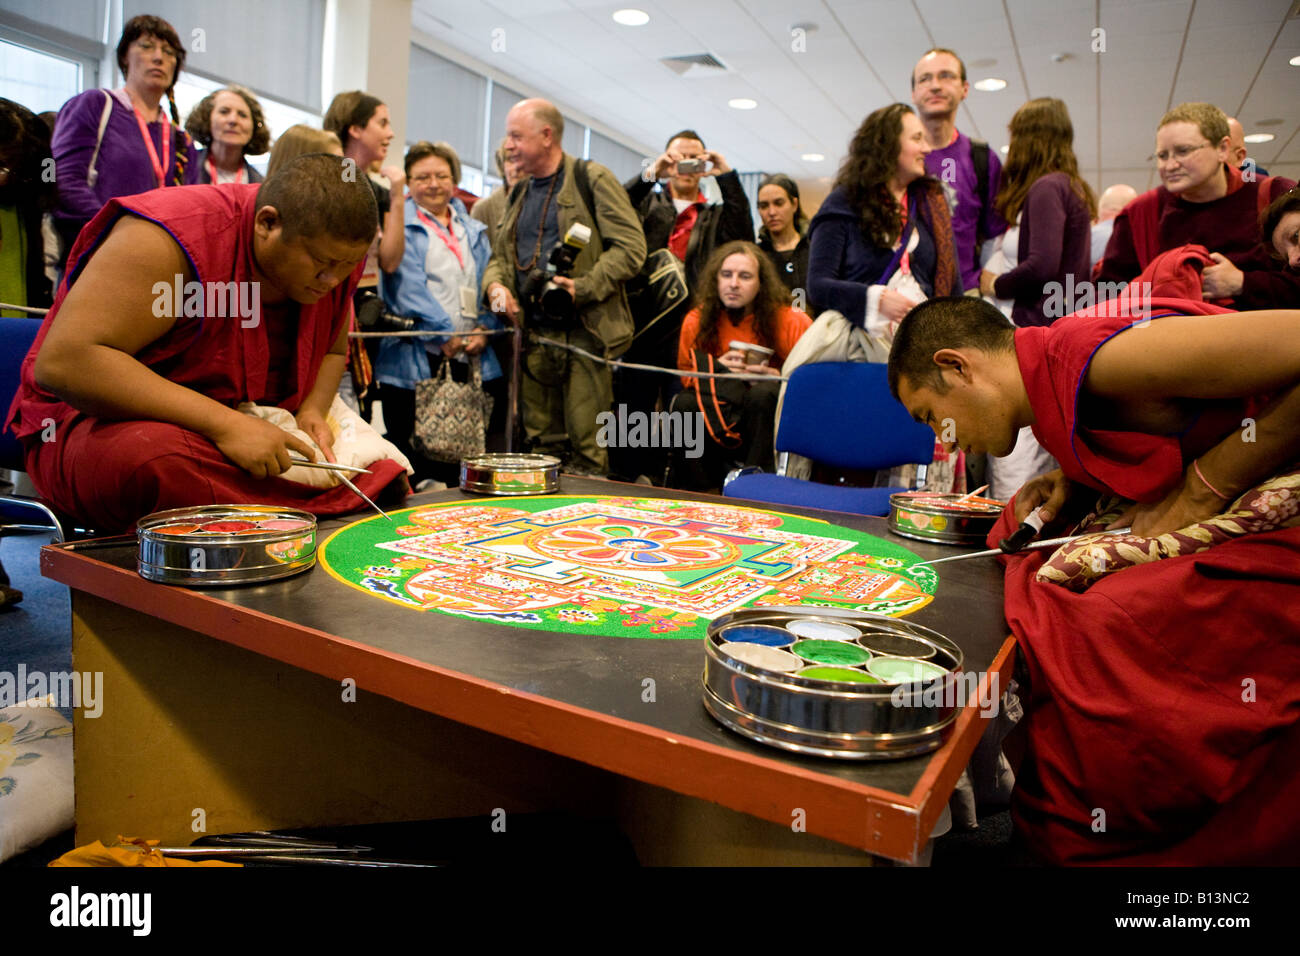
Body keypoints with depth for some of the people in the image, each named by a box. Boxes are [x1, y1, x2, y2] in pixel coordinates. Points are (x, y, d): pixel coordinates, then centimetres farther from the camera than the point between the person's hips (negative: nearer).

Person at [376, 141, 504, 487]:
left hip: (469, 357, 5)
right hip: (416, 357, -4)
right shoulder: (402, 225, 5)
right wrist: (445, 334, -14)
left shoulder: (473, 229, 21)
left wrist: (483, 329, -2)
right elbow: (408, 285, -7)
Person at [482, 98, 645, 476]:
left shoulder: (593, 179, 0)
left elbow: (631, 247, -8)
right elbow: (499, 254, 24)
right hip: (533, 335, 7)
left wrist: (583, 287, -19)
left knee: (587, 447, -7)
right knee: (541, 443, 11)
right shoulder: (519, 194, 21)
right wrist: (495, 284, 1)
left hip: (584, 332, -6)